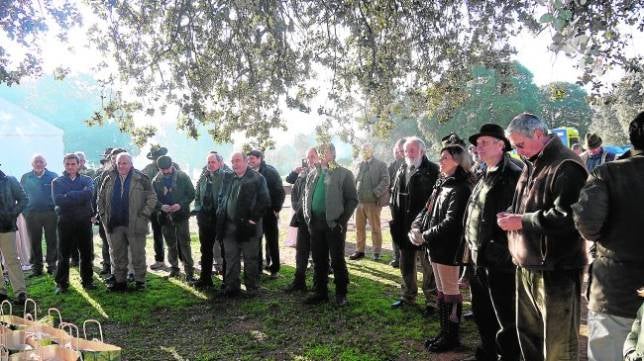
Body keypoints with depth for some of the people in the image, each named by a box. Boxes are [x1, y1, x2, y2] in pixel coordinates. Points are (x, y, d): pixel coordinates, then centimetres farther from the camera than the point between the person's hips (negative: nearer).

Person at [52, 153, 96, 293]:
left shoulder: (87, 180, 8)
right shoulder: (57, 182, 6)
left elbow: (89, 193, -14)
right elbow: (57, 199, -12)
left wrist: (69, 195, -14)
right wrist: (79, 196, -14)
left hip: (84, 221, 1)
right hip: (65, 221, -1)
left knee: (86, 253, 7)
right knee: (64, 254, 4)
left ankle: (87, 280, 18)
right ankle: (61, 283, 13)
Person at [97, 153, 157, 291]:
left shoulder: (141, 179, -2)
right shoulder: (109, 180, 10)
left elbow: (152, 198, -3)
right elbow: (101, 199, 18)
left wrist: (143, 215, -9)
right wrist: (103, 216, 7)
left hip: (135, 225, -4)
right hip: (114, 225, 4)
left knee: (138, 254, 3)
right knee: (117, 255, 11)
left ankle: (140, 281, 14)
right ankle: (120, 281, 23)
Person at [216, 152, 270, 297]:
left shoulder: (257, 178, -6)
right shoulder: (228, 178, 11)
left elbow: (265, 201, -10)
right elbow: (221, 198, 20)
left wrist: (253, 218, -13)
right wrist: (221, 215, 8)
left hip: (247, 226, -5)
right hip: (229, 226, 5)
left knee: (250, 259, 5)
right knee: (231, 259, 11)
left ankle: (252, 288, 16)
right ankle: (231, 286, 21)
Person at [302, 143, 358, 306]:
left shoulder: (343, 174, -5)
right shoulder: (313, 174, 12)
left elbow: (352, 199, -7)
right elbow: (306, 196, 19)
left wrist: (342, 221, -12)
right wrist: (307, 217, 7)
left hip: (334, 224, -5)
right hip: (315, 224, 5)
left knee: (337, 261, 3)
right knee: (318, 260, 12)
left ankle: (341, 293, 17)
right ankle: (320, 291, 24)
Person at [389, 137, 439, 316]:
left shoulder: (432, 170, -8)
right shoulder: (401, 171, 11)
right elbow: (395, 198, 13)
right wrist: (395, 221, 7)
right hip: (404, 226, 6)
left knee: (428, 266, 3)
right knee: (406, 263, 17)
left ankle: (431, 299, 16)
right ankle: (408, 295, 32)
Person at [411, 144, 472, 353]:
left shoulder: (460, 188, -14)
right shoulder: (441, 184, 13)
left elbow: (451, 222, -21)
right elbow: (427, 210, 14)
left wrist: (425, 236, -17)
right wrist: (416, 228, -4)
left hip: (448, 248, -9)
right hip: (435, 247, 9)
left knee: (450, 292, 3)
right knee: (441, 290, 16)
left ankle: (451, 336, 15)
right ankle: (444, 332, 28)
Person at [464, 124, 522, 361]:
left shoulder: (512, 176, -15)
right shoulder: (484, 177, 14)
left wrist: (501, 254, -21)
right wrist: (472, 251, 16)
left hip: (500, 263, -9)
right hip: (479, 261, 10)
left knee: (506, 323, 4)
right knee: (482, 315, 23)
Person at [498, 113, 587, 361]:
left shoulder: (566, 166, -15)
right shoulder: (531, 165, 15)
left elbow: (565, 217, -24)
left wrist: (522, 221, -17)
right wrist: (511, 214, 5)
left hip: (556, 270, -9)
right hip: (527, 266, 9)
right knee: (528, 333, 20)